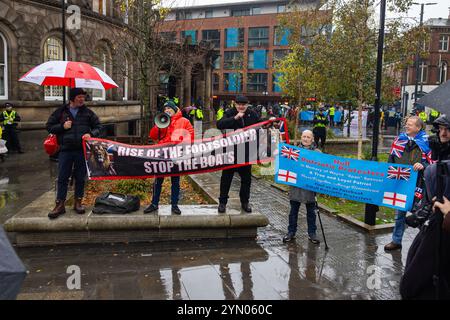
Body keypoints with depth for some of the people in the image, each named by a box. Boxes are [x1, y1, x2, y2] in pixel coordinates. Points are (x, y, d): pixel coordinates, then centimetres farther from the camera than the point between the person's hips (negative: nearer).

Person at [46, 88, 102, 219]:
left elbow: (98, 127, 12)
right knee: (62, 178, 2)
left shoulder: (88, 112, 8)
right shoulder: (61, 111, 7)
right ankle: (60, 205, 9)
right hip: (65, 150, -1)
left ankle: (78, 202, 21)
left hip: (82, 150, 1)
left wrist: (91, 134, -8)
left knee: (80, 178, 8)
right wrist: (62, 126, -7)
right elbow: (49, 126, 10)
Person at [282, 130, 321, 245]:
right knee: (293, 210, 10)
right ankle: (291, 232, 21)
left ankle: (312, 233, 22)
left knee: (311, 211, 10)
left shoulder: (317, 153, 0)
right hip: (295, 185, 1)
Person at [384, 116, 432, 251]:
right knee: (399, 214, 13)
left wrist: (423, 166, -23)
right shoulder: (399, 140, 6)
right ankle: (396, 241, 26)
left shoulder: (426, 143, -5)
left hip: (416, 185, -4)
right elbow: (390, 160, 15)